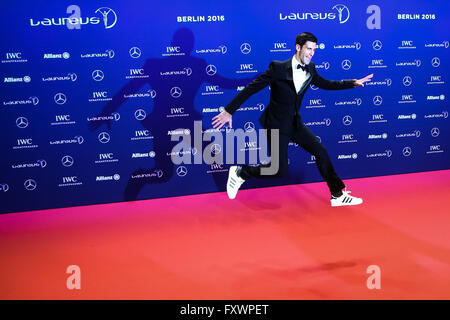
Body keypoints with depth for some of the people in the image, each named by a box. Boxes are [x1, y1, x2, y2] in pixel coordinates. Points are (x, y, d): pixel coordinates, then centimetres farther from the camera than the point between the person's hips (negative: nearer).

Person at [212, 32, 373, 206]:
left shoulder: (310, 69, 3)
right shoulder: (278, 68, -17)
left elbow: (326, 84, 21)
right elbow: (252, 88, -15)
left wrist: (353, 83, 13)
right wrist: (229, 110, -15)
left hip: (295, 123, 7)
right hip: (276, 124, -7)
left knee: (321, 151, 5)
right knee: (279, 170, -8)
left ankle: (338, 195, 16)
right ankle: (240, 173, 13)